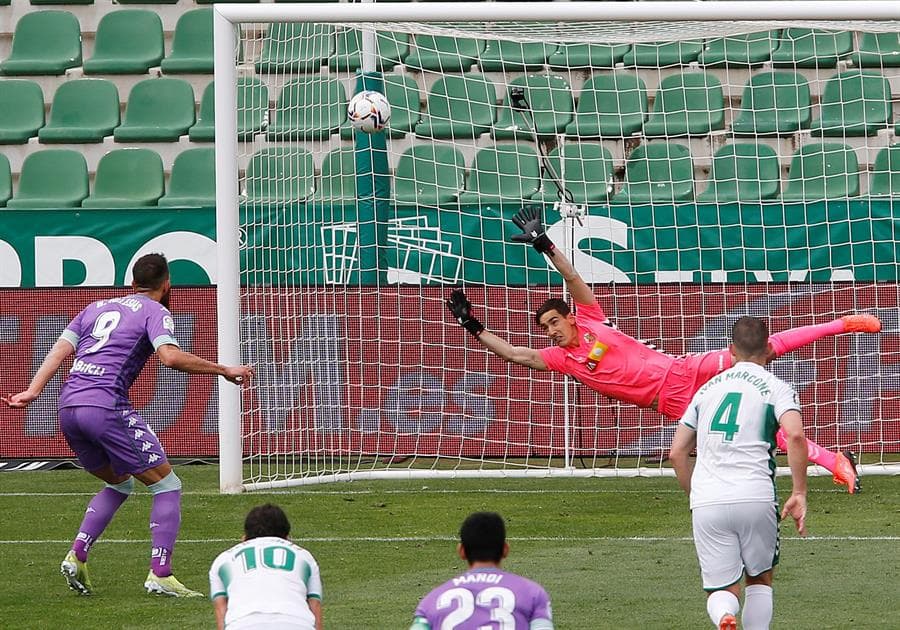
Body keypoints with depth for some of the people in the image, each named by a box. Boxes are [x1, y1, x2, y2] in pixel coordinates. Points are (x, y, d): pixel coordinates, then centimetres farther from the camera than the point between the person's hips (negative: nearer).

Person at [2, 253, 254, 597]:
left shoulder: (97, 307, 24)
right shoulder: (155, 312, 4)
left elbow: (60, 350, 13)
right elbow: (171, 357, -14)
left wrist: (33, 390, 6)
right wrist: (224, 370, -7)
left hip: (68, 408, 7)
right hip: (106, 407, -7)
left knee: (120, 483, 26)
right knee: (167, 485, 2)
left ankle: (76, 556, 12)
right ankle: (160, 575, -8)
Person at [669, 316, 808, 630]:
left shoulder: (708, 388, 20)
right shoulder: (775, 387, 7)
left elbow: (677, 453, 19)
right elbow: (794, 435, -13)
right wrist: (799, 493, -8)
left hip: (706, 502, 2)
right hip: (755, 497, -2)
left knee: (722, 590, 5)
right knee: (759, 580, 21)